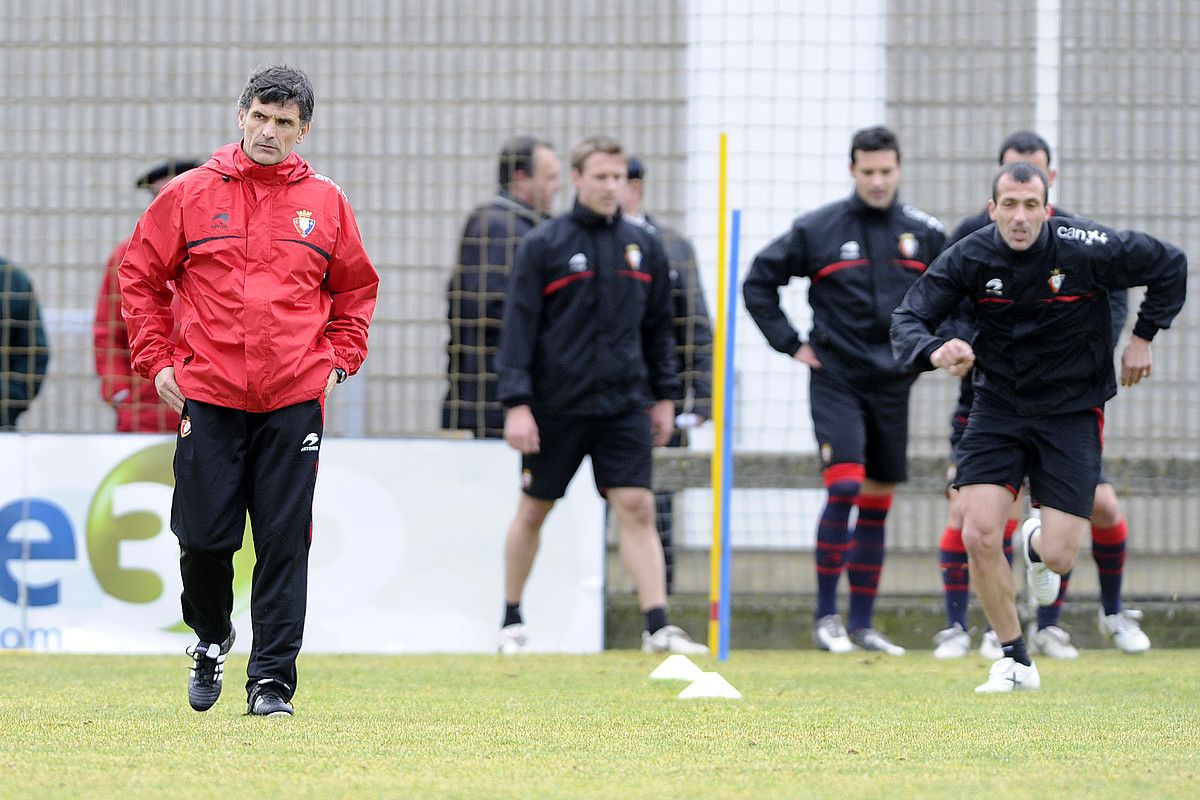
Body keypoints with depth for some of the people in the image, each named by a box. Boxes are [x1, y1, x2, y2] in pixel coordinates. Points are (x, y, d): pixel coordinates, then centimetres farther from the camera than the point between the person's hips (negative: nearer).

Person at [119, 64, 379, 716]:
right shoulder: (189, 195, 3)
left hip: (294, 398, 1)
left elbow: (356, 289, 18)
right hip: (208, 393, -1)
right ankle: (210, 638, 27)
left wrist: (339, 359, 7)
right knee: (204, 536, -1)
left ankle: (272, 676, 2)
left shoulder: (325, 203, 7)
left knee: (284, 541, -3)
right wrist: (156, 360, 3)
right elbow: (140, 276, 9)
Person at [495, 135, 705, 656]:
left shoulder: (644, 246, 8)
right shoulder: (543, 245, -4)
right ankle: (511, 621, 23)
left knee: (637, 509, -7)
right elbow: (519, 325, -6)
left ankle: (658, 626, -11)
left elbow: (658, 325, 17)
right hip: (555, 407, -2)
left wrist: (664, 395, 13)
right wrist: (516, 403, -13)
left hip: (624, 406, 2)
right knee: (533, 511, 8)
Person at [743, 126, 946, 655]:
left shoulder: (925, 234, 5)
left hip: (894, 385, 3)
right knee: (844, 487, -16)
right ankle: (826, 617, -9)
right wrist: (789, 343, -1)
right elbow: (758, 284, 5)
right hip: (836, 382, -3)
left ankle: (862, 623, 14)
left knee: (877, 503, 7)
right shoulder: (817, 230, -3)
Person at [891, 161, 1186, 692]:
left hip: (1071, 412, -1)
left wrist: (1143, 338, 0)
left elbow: (1170, 266, -1)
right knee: (978, 536, -15)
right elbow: (907, 320, -12)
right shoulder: (969, 258, -10)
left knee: (1059, 558, -7)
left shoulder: (1085, 248, -15)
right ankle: (1015, 662, 5)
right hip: (997, 405, 1)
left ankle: (1037, 545, 35)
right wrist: (936, 351, -33)